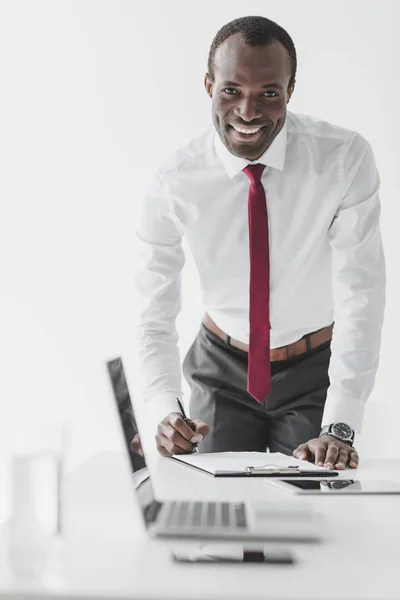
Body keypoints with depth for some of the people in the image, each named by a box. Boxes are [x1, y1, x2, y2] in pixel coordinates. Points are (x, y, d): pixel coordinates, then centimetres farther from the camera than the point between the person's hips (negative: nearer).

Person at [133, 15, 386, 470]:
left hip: (316, 374, -1)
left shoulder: (345, 158, -21)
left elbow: (360, 296, -23)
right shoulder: (173, 184, -17)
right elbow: (155, 318, -12)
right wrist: (164, 412, -30)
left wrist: (339, 428, -31)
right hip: (223, 373, 1)